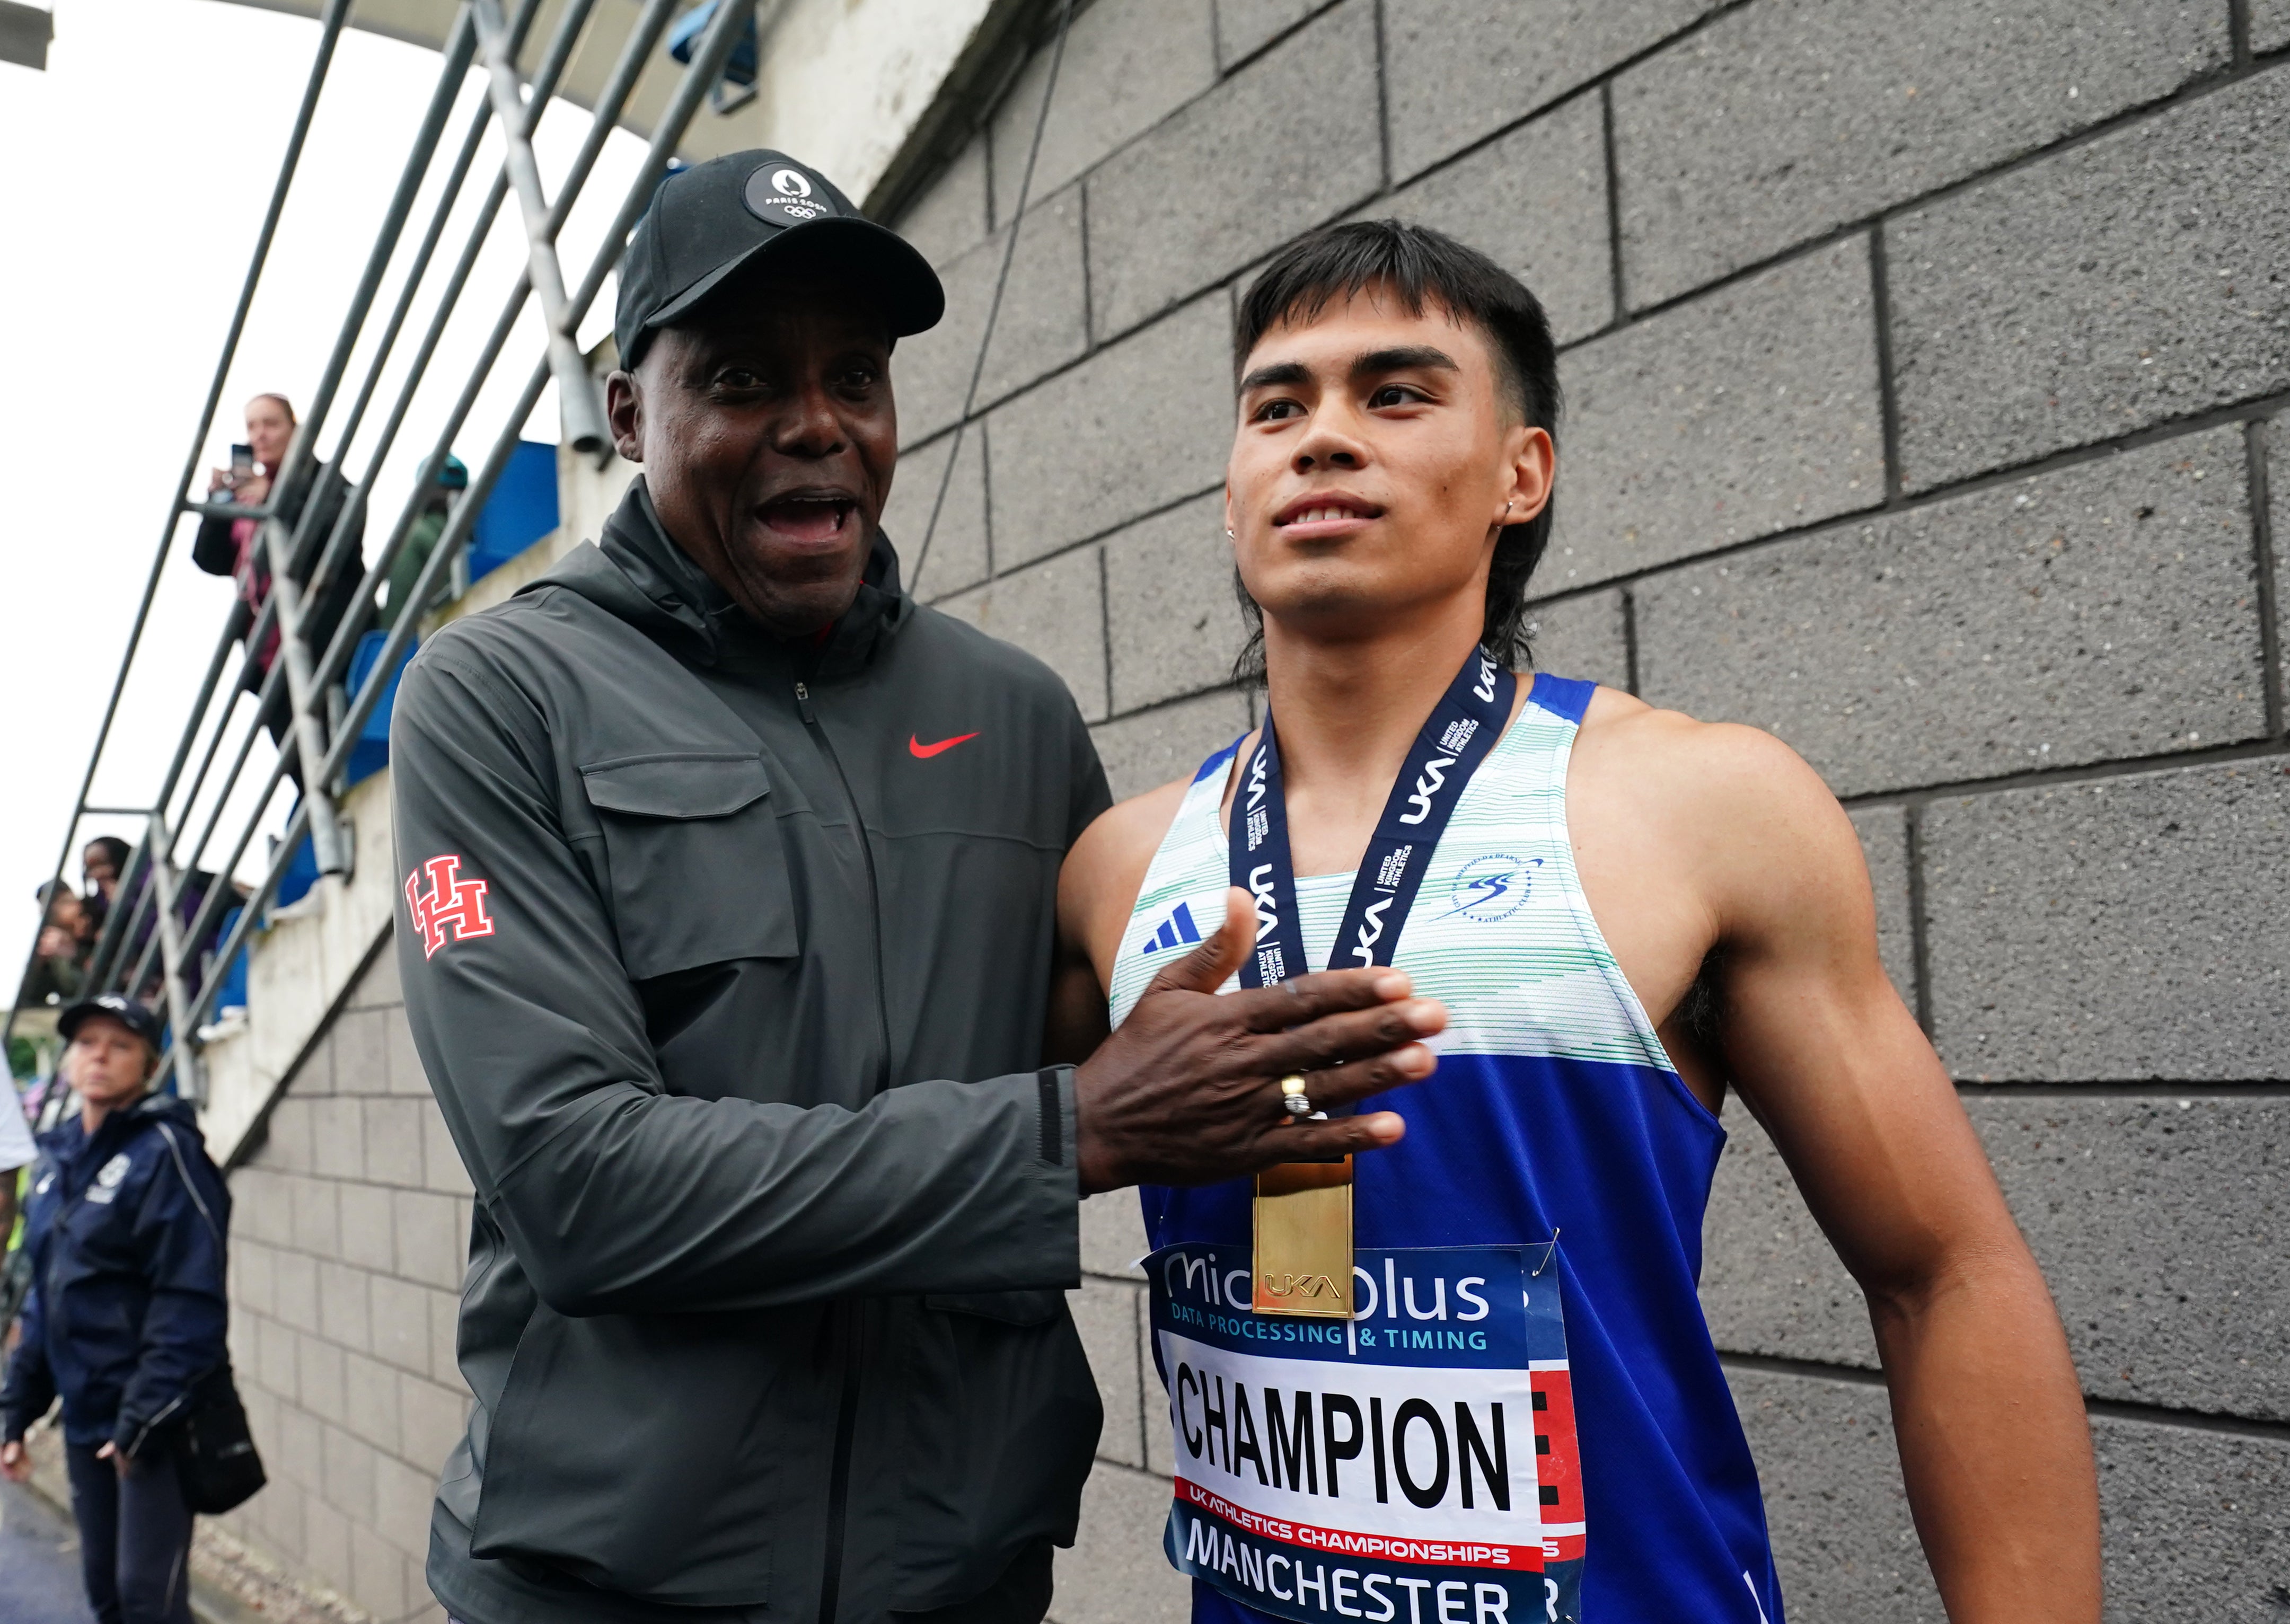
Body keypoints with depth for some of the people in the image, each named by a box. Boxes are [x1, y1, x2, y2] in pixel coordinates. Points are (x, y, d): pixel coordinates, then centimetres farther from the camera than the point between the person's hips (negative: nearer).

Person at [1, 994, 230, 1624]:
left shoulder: (164, 1151, -11)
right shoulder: (58, 1158, 12)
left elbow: (189, 1304, -17)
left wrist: (142, 1419, -19)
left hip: (155, 1419, -7)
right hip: (85, 1415, 7)